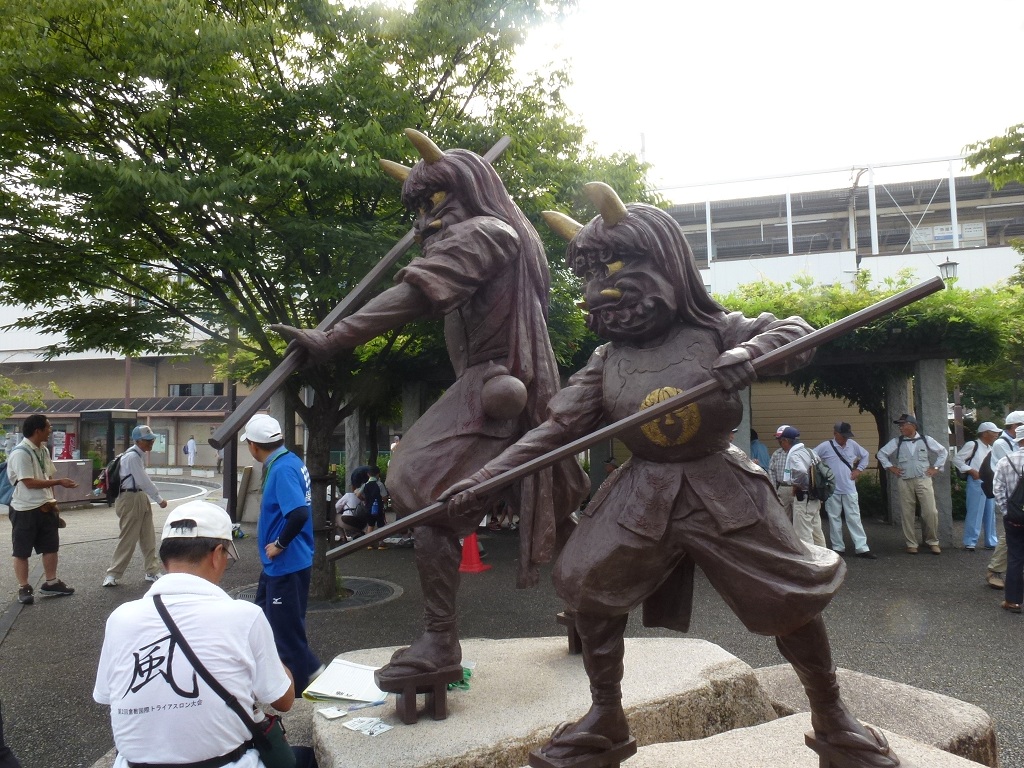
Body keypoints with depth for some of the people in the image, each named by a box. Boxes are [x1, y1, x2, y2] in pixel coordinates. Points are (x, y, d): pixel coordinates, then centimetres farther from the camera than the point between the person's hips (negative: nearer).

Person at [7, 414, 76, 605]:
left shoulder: (43, 450, 8)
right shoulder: (20, 453, -19)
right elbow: (30, 482, -23)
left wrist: (52, 501, 13)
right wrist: (59, 481, -21)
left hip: (46, 507, 8)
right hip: (25, 510, -8)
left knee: (51, 546, 13)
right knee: (21, 551, 6)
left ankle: (50, 583, 25)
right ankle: (24, 588, 16)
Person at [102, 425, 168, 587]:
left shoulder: (140, 455, 10)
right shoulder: (132, 457, -19)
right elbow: (143, 481, -20)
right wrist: (159, 499, -15)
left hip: (141, 497, 9)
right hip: (130, 499, -9)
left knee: (148, 538, 12)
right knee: (128, 538, -2)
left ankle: (152, 571, 21)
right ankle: (113, 574, 10)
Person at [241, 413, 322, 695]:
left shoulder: (282, 469, -23)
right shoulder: (290, 461, 6)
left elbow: (299, 514, -35)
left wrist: (280, 544, -21)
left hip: (286, 563, -10)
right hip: (276, 564, 10)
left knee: (286, 627, 4)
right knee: (264, 616, 22)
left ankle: (299, 684, 20)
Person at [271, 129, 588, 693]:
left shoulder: (479, 232, -9)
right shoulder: (509, 233, 22)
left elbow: (414, 295, -24)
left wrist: (331, 340, -30)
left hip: (492, 384, -11)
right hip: (518, 386, 11)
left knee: (427, 493, -16)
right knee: (543, 501, 21)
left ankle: (439, 646, -14)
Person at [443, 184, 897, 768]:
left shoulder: (713, 330, -6)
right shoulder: (608, 359, 0)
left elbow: (798, 332, -7)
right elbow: (557, 428, -3)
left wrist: (750, 352, -30)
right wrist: (484, 477, -12)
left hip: (720, 488, -2)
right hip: (641, 494, 3)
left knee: (792, 596, 2)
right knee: (591, 590, 2)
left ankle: (833, 720, 29)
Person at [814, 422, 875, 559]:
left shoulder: (853, 444, 4)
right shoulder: (825, 446, -7)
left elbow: (865, 455, 20)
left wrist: (859, 469, 11)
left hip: (850, 489, 2)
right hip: (832, 490, -2)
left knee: (854, 518, 2)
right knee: (834, 519, 6)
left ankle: (862, 548, 5)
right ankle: (837, 547, 15)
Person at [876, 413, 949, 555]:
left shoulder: (925, 440, 4)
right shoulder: (896, 442, 4)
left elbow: (943, 451, 15)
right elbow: (881, 453, 13)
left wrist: (936, 468, 9)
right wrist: (889, 467, 6)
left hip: (923, 480, 0)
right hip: (904, 482, 1)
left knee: (931, 512, -6)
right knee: (907, 514, 2)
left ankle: (932, 542, 12)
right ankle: (911, 544, 11)